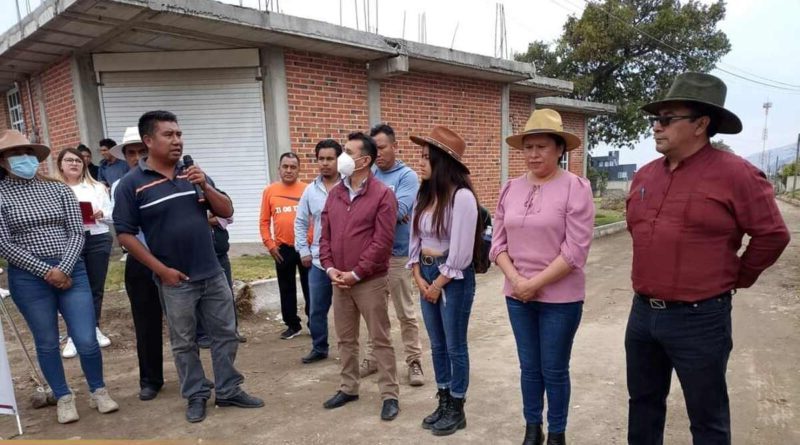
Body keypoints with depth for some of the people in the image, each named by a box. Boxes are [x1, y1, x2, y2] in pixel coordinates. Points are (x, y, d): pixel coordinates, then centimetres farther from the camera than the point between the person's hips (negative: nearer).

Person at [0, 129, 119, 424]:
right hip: (28, 278, -1)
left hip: (72, 272, 1)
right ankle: (64, 398, 29)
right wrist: (46, 271, -12)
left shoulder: (59, 190, 6)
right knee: (47, 343, 10)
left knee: (87, 340, -1)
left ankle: (98, 391, 22)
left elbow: (77, 233, 2)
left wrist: (63, 269, -11)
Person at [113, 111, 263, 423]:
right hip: (175, 280, -4)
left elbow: (227, 212, 5)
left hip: (213, 274, 4)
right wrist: (161, 269, -12)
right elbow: (125, 234, -8)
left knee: (225, 334, 11)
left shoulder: (193, 173, 6)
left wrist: (205, 186, -13)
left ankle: (228, 391, 26)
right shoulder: (131, 184, -7)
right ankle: (196, 395, 28)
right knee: (184, 343, 11)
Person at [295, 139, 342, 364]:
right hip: (318, 261, 4)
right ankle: (319, 348, 32)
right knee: (317, 310, 14)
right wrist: (303, 250, 8)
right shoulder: (311, 190, 5)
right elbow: (300, 222, 13)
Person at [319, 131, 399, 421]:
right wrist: (330, 268, -4)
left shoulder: (382, 194, -10)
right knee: (345, 338, 17)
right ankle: (348, 388, 33)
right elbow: (325, 235, 10)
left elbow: (382, 242, -15)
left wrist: (356, 273, -15)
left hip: (370, 281, -6)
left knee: (380, 340, 4)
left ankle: (390, 395, 16)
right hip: (339, 281, 6)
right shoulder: (334, 194, 9)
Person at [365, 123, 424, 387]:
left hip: (397, 253, -5)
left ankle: (414, 362, 19)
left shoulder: (407, 176, -6)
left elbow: (399, 211, -19)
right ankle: (372, 358, 29)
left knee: (405, 313, 6)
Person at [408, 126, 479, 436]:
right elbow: (415, 238, 9)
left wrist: (438, 285, -12)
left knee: (455, 346, 7)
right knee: (437, 346, 17)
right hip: (426, 275, 7)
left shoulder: (462, 196, -18)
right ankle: (443, 404, 33)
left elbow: (461, 251, -19)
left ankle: (457, 411, 24)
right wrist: (419, 277, -1)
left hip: (454, 278, -7)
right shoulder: (424, 195, 6)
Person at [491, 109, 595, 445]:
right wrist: (516, 280, -10)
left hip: (560, 298, -4)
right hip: (517, 296, 4)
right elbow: (498, 243, 4)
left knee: (554, 370, 10)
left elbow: (575, 251, -15)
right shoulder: (511, 189, 4)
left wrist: (535, 283, -15)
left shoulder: (575, 187, -11)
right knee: (529, 367, 16)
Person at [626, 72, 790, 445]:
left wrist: (736, 278, 2)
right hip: (642, 312, 6)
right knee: (643, 403, 20)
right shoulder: (644, 176, 7)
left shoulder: (734, 174, -13)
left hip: (698, 318, -6)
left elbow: (772, 234, -7)